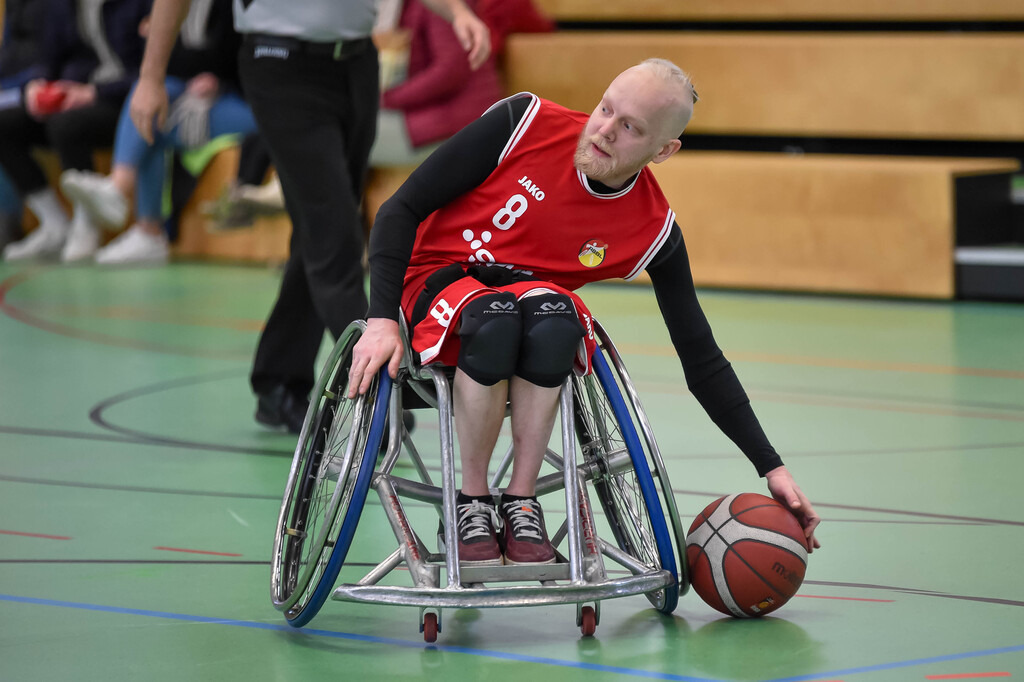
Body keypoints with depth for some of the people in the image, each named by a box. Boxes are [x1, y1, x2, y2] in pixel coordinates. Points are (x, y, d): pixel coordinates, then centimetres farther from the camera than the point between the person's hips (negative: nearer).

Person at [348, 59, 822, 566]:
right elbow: (402, 210, -10)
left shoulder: (653, 230, -10)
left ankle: (521, 504, -20)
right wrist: (382, 320, -21)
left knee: (552, 320, -36)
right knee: (496, 321, -38)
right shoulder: (525, 122, -17)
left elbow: (702, 359, -1)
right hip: (442, 278, -1)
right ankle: (472, 502, -17)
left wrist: (770, 468, -7)